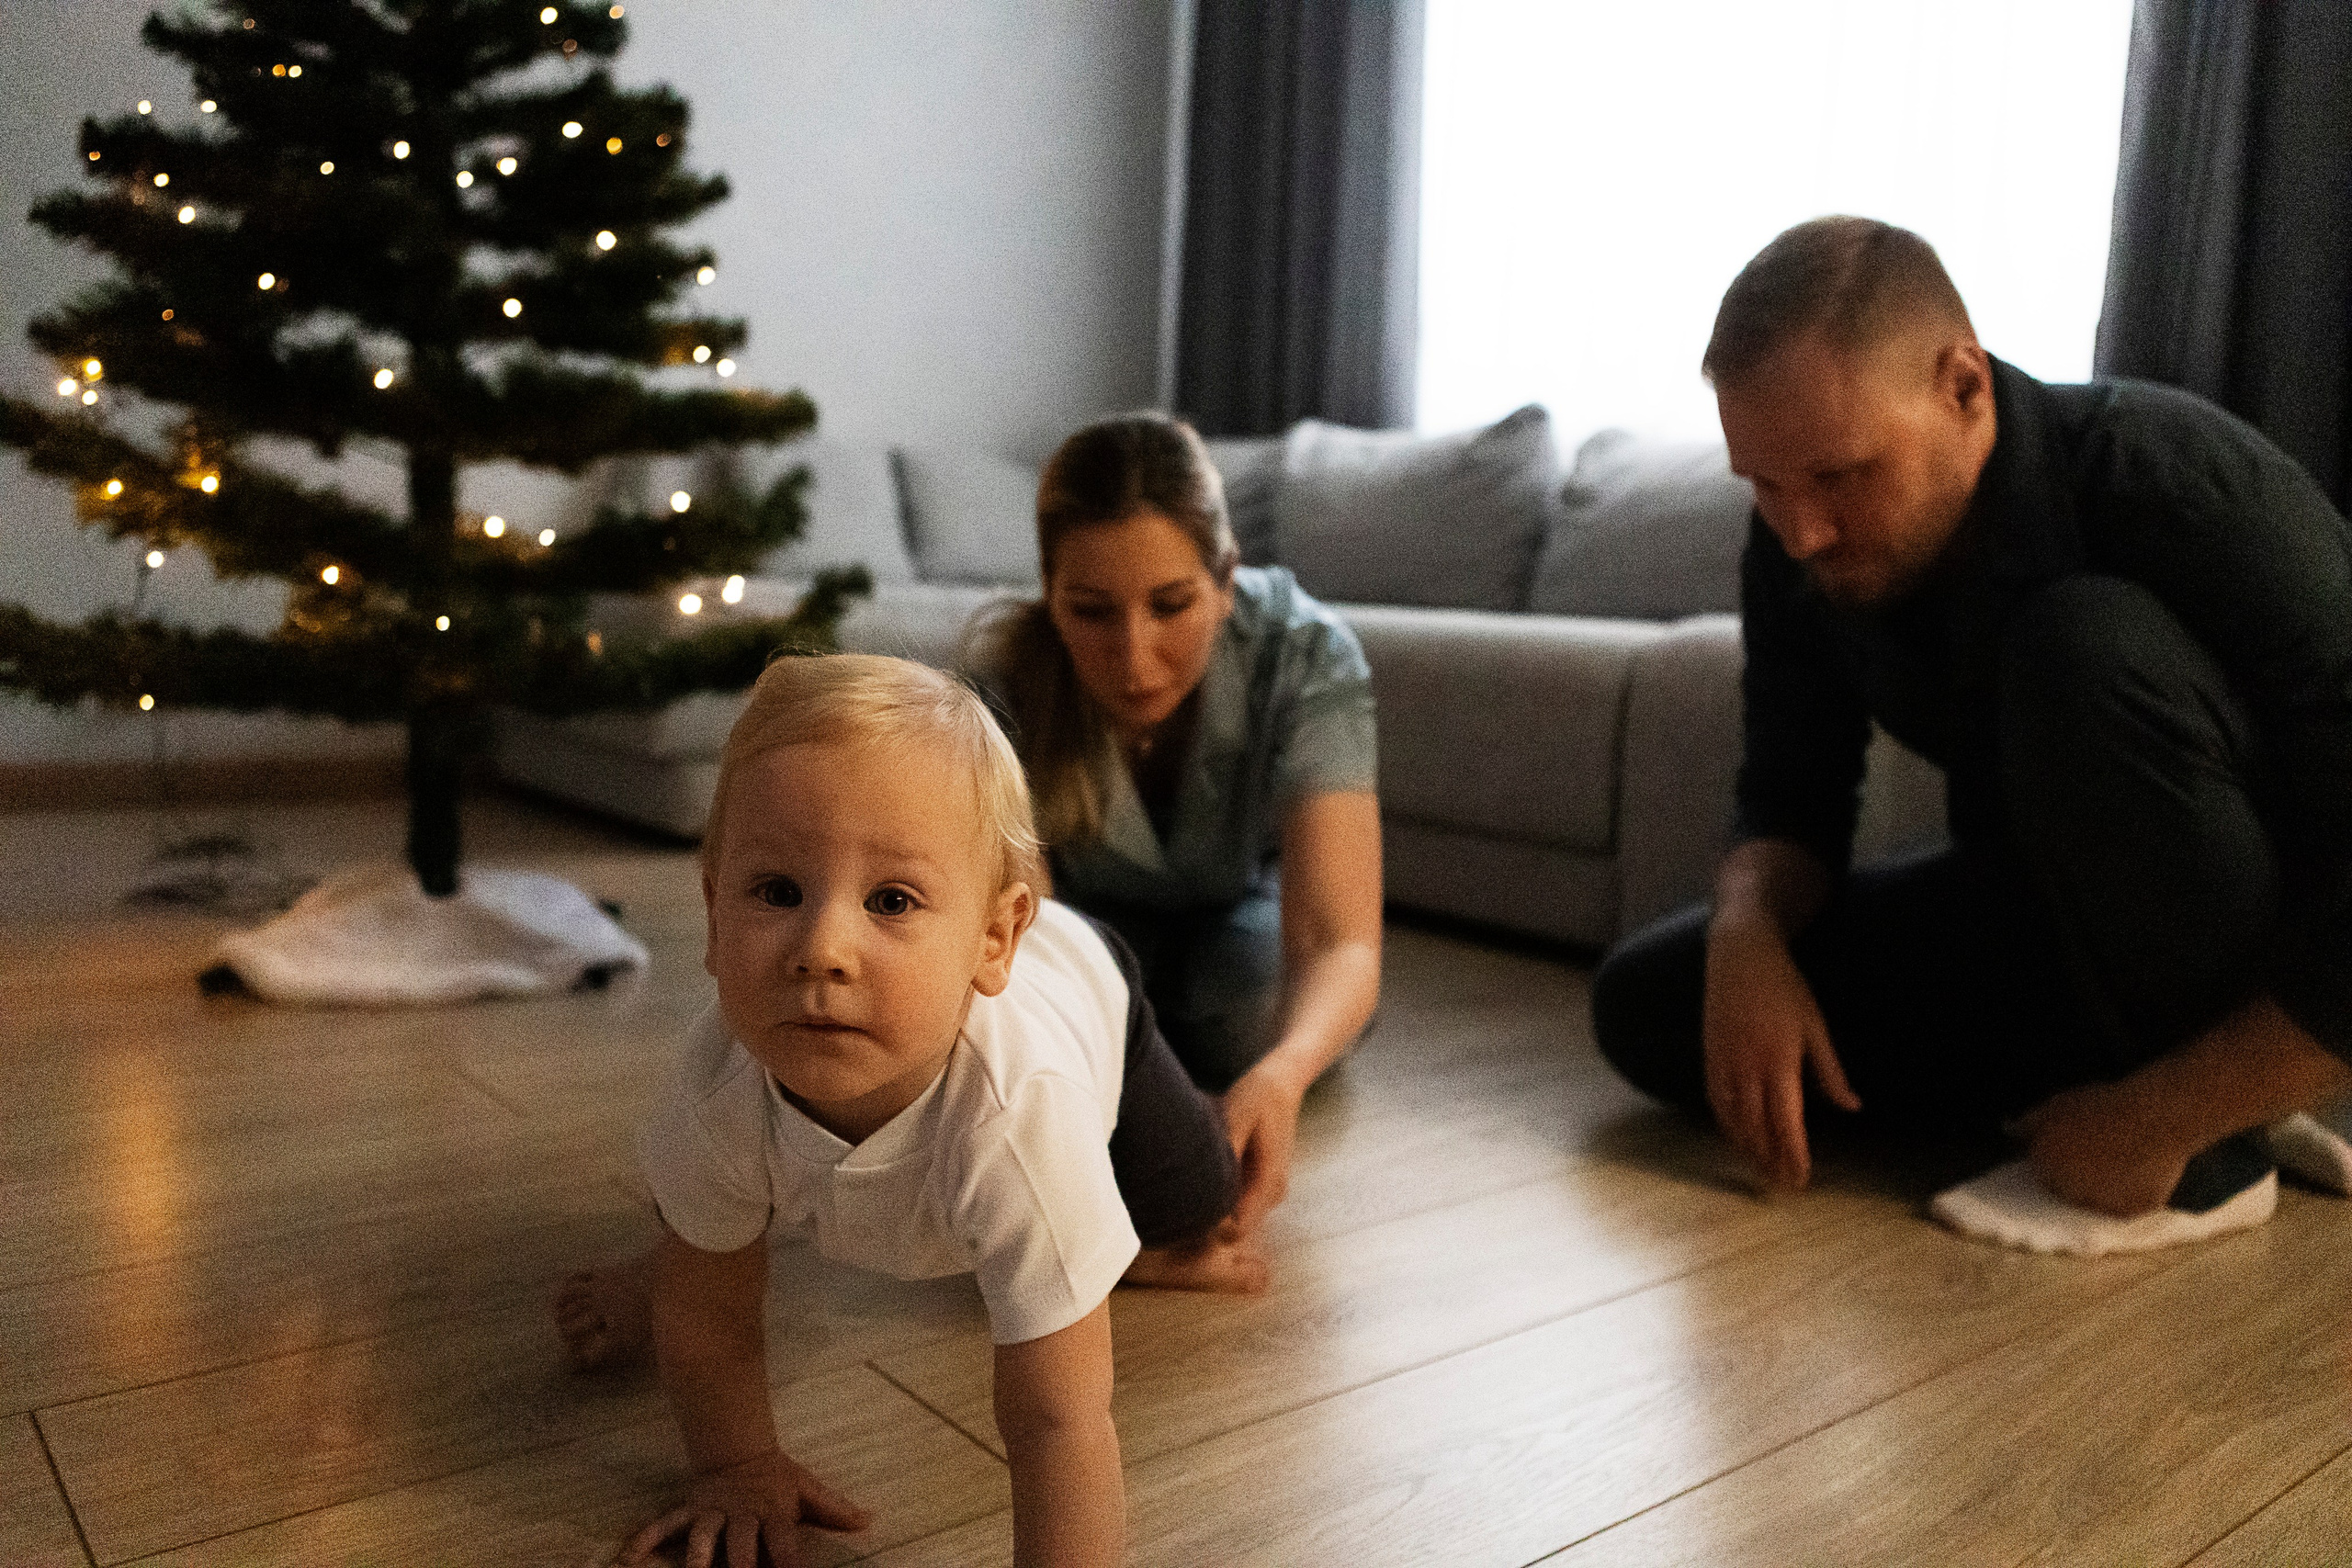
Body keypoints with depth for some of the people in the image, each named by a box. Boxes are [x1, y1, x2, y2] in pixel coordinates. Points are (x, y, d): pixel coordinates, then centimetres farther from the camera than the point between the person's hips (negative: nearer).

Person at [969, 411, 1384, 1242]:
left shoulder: (1305, 654, -37)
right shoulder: (1004, 677, -35)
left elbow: (1339, 942, -43)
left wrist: (1280, 1074, -65)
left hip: (1244, 896, -1)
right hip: (1094, 912, 2)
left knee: (1249, 1010, -29)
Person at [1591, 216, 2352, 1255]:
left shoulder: (2187, 494, -29)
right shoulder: (1801, 551, -12)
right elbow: (1792, 798, -3)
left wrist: (2156, 1127, -30)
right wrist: (1747, 933, -25)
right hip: (2052, 915, 6)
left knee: (2092, 647, -34)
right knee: (1645, 1006, -8)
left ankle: (2207, 1145, -16)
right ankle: (2097, 1066, -2)